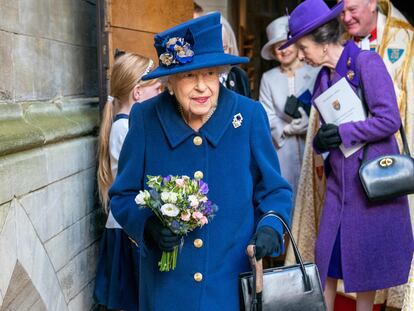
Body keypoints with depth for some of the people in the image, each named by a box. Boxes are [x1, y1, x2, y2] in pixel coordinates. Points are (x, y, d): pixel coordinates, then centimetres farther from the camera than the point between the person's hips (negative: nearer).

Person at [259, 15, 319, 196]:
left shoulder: (316, 72, -4)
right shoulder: (268, 78, 8)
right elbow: (267, 117, 3)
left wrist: (310, 123, -20)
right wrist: (288, 128, -11)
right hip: (283, 150, 2)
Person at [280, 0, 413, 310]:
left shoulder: (366, 62, -10)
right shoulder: (323, 77, 10)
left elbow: (389, 120, -16)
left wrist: (342, 133, -15)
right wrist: (321, 142, -6)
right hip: (340, 179, 6)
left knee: (367, 260, 4)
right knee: (328, 260, 6)